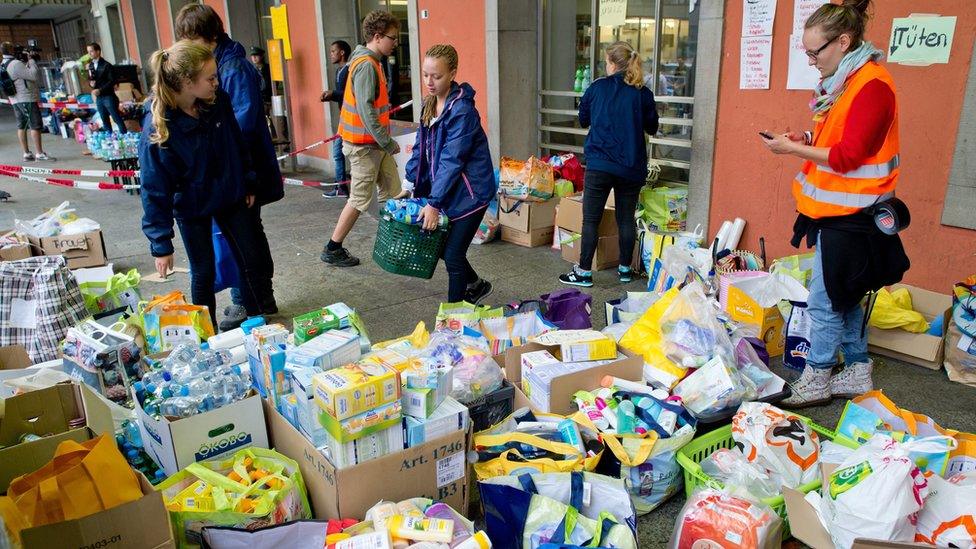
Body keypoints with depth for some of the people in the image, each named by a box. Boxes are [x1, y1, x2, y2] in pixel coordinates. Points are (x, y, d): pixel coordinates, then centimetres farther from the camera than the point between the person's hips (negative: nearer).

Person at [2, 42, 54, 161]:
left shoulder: (4, 64, 12)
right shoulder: (16, 64, -18)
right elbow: (35, 75, -20)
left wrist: (27, 61, 3)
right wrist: (31, 60, -9)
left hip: (16, 99, 9)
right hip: (27, 99, -9)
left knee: (22, 126, 9)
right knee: (35, 126, -7)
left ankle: (26, 153, 12)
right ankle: (40, 154, -8)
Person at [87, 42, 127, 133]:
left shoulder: (106, 65, -9)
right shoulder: (90, 65, 9)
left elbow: (112, 81, -13)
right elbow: (89, 79, 18)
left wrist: (100, 90, -18)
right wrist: (90, 82, -5)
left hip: (108, 96, -6)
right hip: (98, 98, 6)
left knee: (117, 119, -5)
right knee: (105, 121, 11)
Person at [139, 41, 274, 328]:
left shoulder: (219, 100, -15)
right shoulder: (158, 126, -25)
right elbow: (155, 189, -21)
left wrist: (249, 183, 10)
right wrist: (161, 244, -19)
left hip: (231, 196, 4)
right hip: (192, 208, -4)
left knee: (252, 260, 9)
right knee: (203, 272, 8)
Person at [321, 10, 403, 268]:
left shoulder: (372, 62, 12)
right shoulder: (366, 65, -18)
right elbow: (365, 111, -24)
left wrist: (385, 141, 14)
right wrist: (388, 142, -20)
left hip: (376, 143, 9)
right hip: (364, 145, -9)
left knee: (392, 193, 12)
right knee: (360, 200, 0)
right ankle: (332, 250, 11)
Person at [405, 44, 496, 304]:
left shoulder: (462, 111, -21)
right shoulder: (430, 103, 5)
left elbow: (452, 160, -25)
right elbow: (421, 148, 10)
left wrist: (434, 203, -25)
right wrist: (412, 183, 1)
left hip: (469, 192, -8)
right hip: (445, 189, 8)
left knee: (453, 255, -4)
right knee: (441, 246, 16)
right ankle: (476, 285, 40)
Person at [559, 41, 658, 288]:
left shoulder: (597, 88, -1)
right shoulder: (643, 94, 0)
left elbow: (583, 120, 13)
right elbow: (652, 128, 12)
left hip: (599, 164, -2)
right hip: (632, 167, 2)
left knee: (590, 220, 4)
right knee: (626, 219, 13)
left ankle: (584, 272, 6)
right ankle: (625, 269, 23)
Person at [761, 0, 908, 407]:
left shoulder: (871, 85, -17)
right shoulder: (842, 82, 13)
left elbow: (849, 155, -21)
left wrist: (794, 149, -16)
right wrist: (806, 141, 5)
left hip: (849, 215, -10)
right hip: (835, 210, 10)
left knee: (824, 301, -3)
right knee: (844, 296, 17)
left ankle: (816, 381, 11)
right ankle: (857, 373, 29)